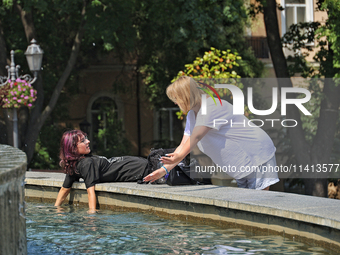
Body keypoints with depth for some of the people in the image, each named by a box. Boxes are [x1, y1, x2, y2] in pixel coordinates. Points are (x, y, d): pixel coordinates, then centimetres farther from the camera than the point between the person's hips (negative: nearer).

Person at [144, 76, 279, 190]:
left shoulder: (212, 106, -20)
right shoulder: (192, 114, 11)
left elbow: (196, 136, -32)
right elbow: (184, 145, 5)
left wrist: (179, 156, -46)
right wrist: (165, 169, -7)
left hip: (256, 156, -9)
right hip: (239, 165, 9)